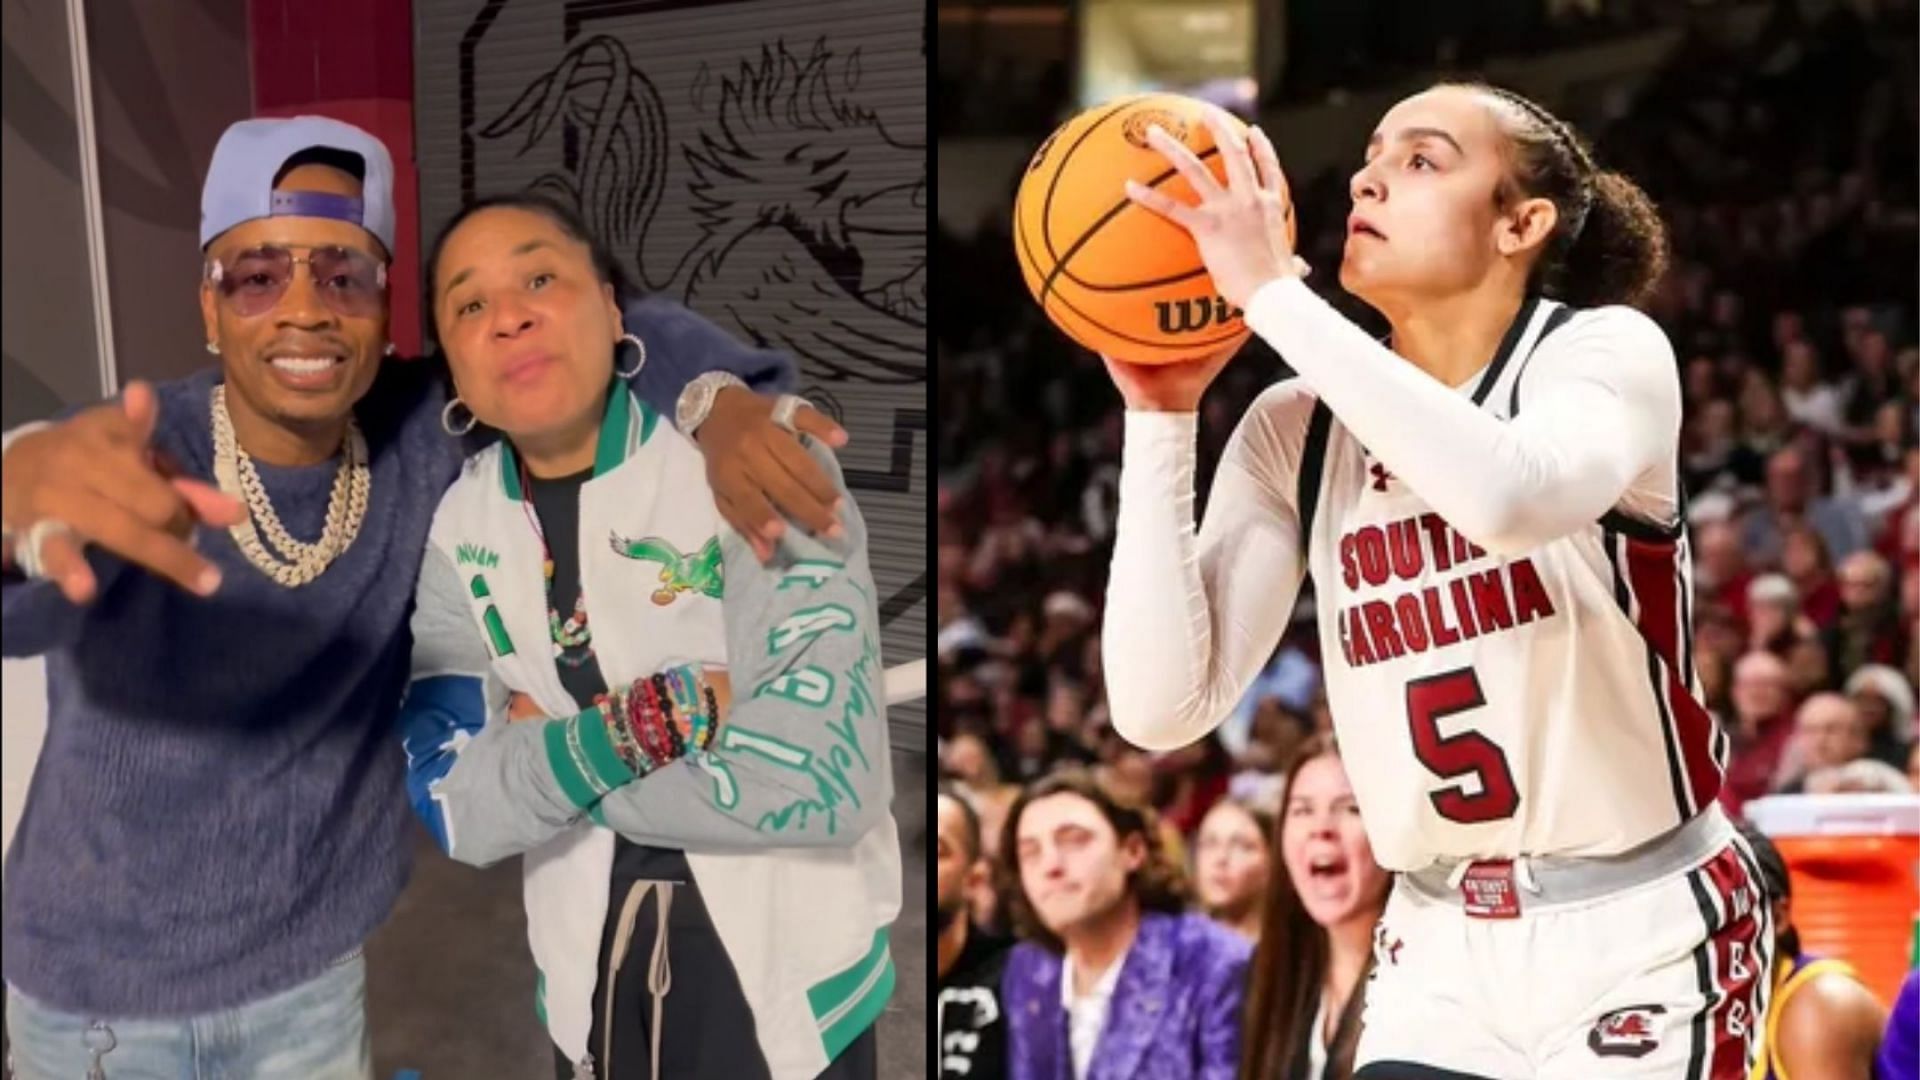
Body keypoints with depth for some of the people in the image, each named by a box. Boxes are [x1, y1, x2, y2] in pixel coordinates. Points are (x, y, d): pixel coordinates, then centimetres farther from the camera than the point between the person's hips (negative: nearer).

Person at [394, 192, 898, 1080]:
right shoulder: (451, 526, -3)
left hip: (786, 969, -4)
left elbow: (827, 774, -27)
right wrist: (652, 720, -26)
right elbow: (457, 811, -11)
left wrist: (550, 755, -17)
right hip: (593, 972, 4)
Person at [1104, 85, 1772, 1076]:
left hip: (1641, 940, -4)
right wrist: (1160, 413, -13)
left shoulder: (1606, 349, -11)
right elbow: (1162, 705, -10)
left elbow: (1512, 494, -36)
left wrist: (1271, 290, -31)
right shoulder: (1296, 430, -1)